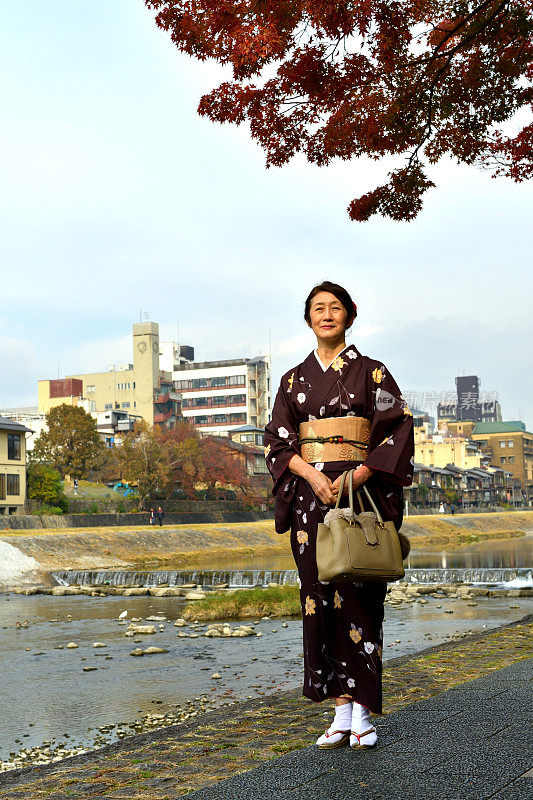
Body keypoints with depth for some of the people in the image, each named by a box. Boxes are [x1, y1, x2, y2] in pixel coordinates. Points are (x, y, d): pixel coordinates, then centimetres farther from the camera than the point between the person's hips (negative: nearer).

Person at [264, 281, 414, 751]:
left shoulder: (371, 372, 6)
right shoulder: (294, 380, 14)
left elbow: (398, 431, -1)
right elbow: (278, 439, 7)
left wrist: (358, 476, -14)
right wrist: (312, 474, -11)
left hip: (361, 493, -3)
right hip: (311, 495, 3)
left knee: (358, 596, -6)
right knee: (319, 596, 0)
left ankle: (363, 712, 1)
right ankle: (342, 710, 8)